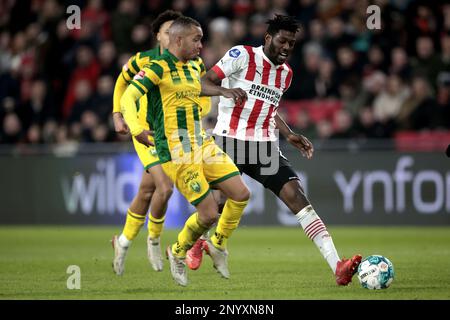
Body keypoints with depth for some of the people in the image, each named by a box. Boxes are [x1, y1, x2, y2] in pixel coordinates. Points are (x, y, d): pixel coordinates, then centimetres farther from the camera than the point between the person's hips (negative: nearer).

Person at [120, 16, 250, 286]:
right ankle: (178, 253, 18)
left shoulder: (196, 66, 14)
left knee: (241, 194, -2)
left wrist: (227, 92, 26)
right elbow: (128, 97, -20)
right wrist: (136, 128, -36)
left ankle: (217, 245, 21)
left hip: (203, 143, 8)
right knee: (209, 213, -10)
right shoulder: (158, 68, -11)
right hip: (177, 152, -8)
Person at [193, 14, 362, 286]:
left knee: (297, 196, -13)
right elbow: (203, 83, -10)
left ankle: (338, 267, -24)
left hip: (265, 146, 4)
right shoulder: (243, 56, -6)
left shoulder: (286, 73, 14)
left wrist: (289, 135, 17)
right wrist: (226, 91, -31)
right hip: (230, 141, -4)